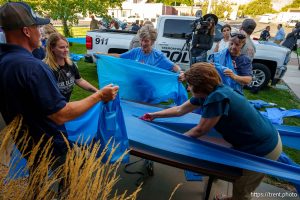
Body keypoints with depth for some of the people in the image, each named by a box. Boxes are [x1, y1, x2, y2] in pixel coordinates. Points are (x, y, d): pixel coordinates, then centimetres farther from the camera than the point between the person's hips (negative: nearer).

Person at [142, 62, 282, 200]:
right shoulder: (207, 93, -4)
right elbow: (180, 110, 7)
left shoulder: (217, 97, -33)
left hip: (262, 150, -8)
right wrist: (154, 115, 13)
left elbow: (200, 130, -21)